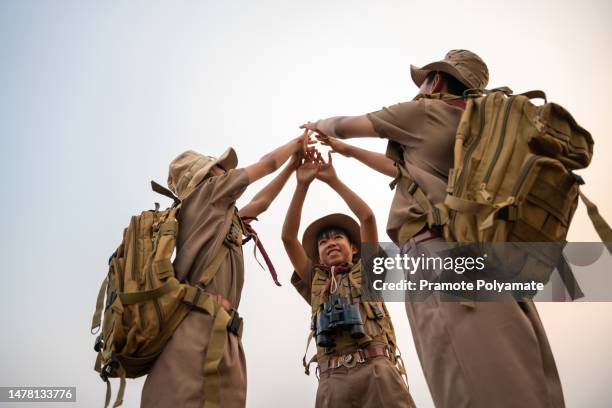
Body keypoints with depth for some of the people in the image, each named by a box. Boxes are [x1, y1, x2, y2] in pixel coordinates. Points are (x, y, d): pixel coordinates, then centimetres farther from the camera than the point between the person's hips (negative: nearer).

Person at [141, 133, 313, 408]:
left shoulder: (223, 216, 31)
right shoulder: (208, 191, 10)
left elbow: (260, 203, 43)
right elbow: (266, 164, 17)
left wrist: (292, 166, 46)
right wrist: (297, 143, 34)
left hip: (222, 334, 9)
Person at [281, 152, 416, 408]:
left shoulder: (366, 271, 23)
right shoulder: (315, 282, 26)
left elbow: (367, 217, 12)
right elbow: (288, 237, 17)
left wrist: (334, 180, 15)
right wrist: (302, 185, 12)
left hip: (376, 368, -1)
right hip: (332, 378, 2)